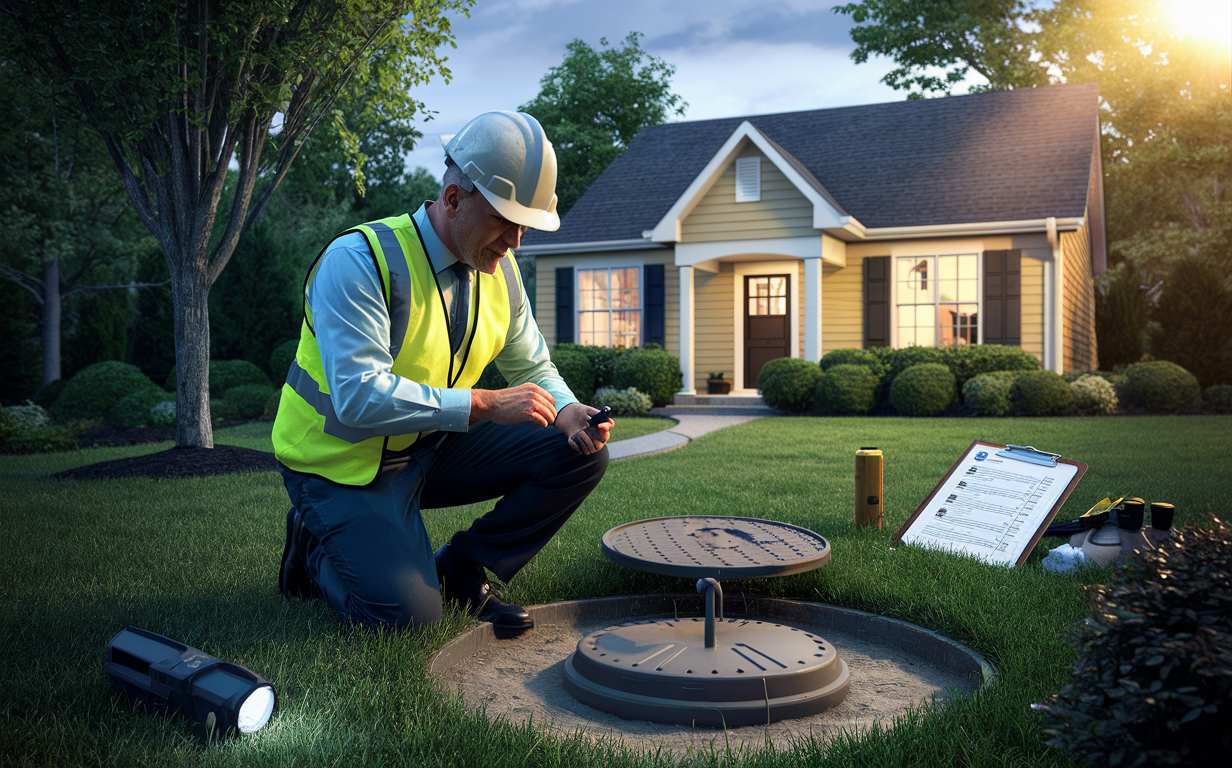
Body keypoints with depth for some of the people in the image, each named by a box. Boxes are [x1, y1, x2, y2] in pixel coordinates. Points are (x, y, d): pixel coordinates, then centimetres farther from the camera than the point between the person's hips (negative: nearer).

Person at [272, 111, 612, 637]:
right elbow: (360, 397, -33)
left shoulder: (499, 269, -2)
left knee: (580, 454, -7)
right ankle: (317, 548, 9)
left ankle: (461, 571, 4)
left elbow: (533, 368, 9)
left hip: (434, 448, 7)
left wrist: (566, 412, -14)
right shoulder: (357, 260, -24)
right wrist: (484, 405, -33)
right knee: (408, 612, -23)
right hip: (345, 462, -6)